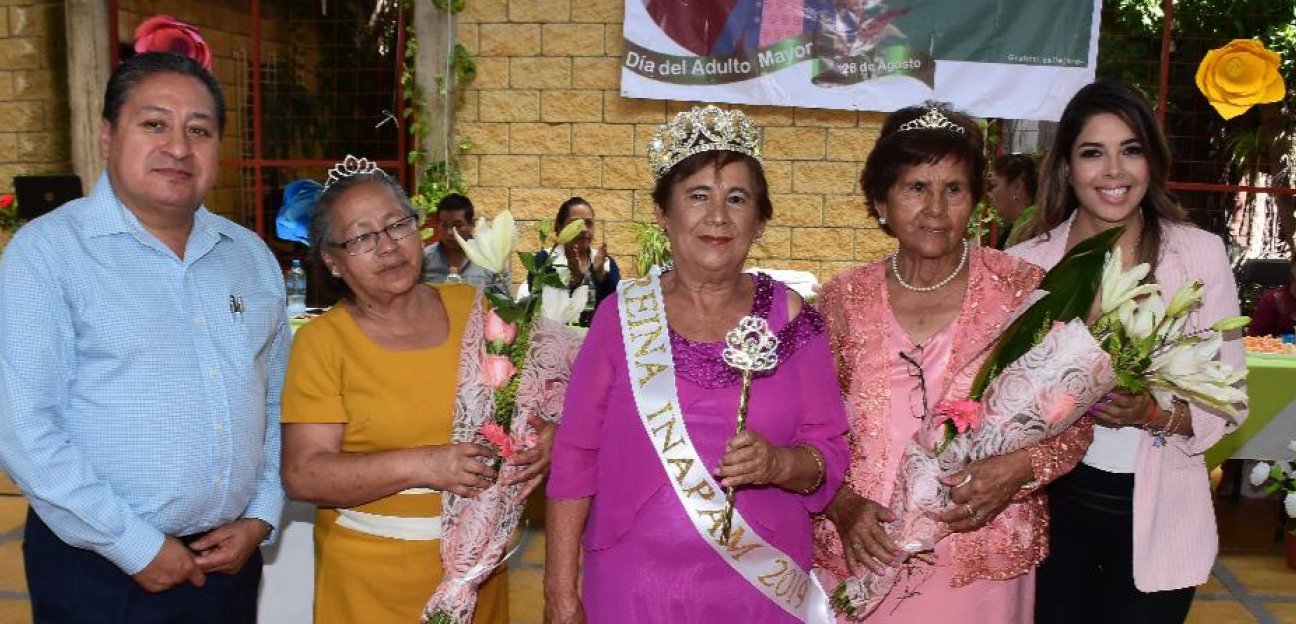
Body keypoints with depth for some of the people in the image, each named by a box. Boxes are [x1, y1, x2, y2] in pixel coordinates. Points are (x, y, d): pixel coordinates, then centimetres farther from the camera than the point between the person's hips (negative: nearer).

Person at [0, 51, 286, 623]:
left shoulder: (252, 255, 7)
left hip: (230, 558, 5)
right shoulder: (47, 251, -9)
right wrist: (136, 546, -15)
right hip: (99, 569, -4)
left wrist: (260, 515, 0)